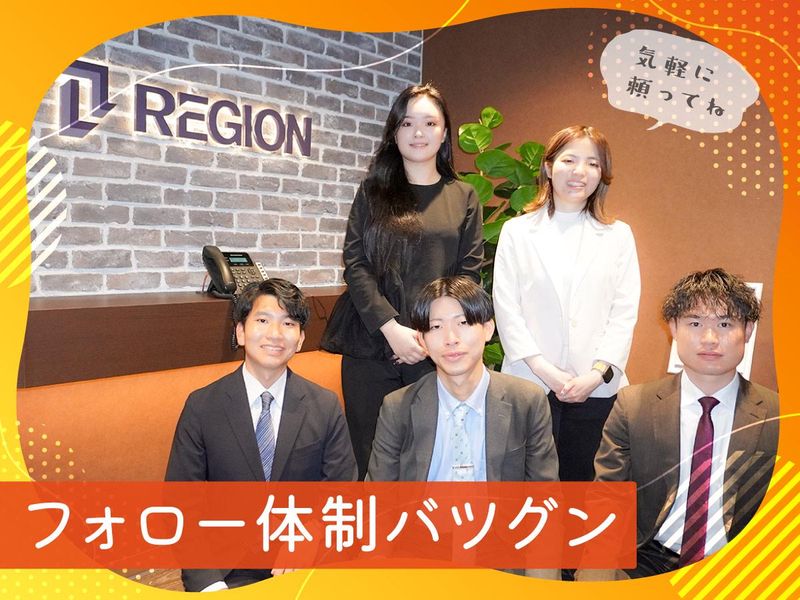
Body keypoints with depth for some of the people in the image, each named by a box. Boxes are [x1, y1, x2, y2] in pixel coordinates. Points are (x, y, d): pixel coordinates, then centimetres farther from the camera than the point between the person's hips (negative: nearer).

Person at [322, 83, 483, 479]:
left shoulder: (463, 198, 10)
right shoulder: (372, 192, 10)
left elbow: (468, 273, 5)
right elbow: (355, 265, 1)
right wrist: (391, 328, -11)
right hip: (371, 344, 0)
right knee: (368, 455, 5)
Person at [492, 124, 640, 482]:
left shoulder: (618, 235, 10)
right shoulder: (517, 231, 7)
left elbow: (625, 312, 4)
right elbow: (506, 308, 0)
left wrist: (598, 373, -9)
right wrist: (544, 371, -9)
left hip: (596, 389, 1)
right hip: (529, 384, -1)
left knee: (582, 477, 7)